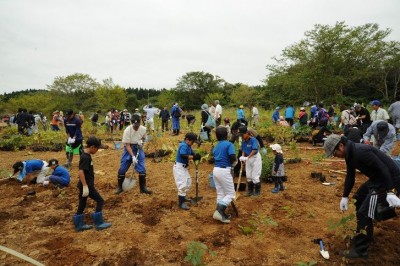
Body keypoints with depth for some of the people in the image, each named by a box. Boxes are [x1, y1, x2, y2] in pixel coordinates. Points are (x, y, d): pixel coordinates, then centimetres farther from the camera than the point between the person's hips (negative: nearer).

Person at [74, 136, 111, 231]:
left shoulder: (86, 155, 9)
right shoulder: (86, 157, -21)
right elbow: (80, 172, -28)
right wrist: (85, 186, -28)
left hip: (85, 185, 10)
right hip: (87, 185, -9)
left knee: (82, 205, 16)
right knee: (100, 201, 0)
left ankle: (79, 225, 27)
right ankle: (99, 223, 7)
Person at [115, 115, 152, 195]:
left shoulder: (143, 129, -12)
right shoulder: (127, 130, -22)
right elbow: (127, 145, -21)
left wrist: (141, 141, -14)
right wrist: (133, 156, -29)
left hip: (138, 149, 2)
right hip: (129, 149, -2)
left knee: (142, 168, -1)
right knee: (122, 169, 0)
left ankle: (143, 188, 14)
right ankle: (119, 187, 20)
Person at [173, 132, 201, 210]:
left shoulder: (188, 146, 9)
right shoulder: (183, 145, -20)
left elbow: (192, 153, 5)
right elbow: (183, 155, -34)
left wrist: (195, 157, -17)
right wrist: (193, 157, -34)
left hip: (184, 167, 11)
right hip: (179, 167, -11)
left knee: (188, 182, 21)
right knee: (182, 184, -11)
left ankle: (183, 197, 37)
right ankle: (181, 202, -4)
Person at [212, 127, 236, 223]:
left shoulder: (216, 146, 14)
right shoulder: (229, 144, -8)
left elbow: (215, 157, 6)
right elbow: (233, 157, -21)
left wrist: (230, 163, 7)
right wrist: (234, 162, 1)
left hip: (215, 170, 7)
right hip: (224, 171, -7)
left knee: (220, 194, 16)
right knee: (230, 194, 3)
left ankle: (221, 214, 21)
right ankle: (218, 212, -10)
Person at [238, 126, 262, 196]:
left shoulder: (253, 139, -21)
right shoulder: (243, 142, -1)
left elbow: (254, 150, -29)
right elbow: (243, 151, 4)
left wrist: (247, 157, -35)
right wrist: (243, 158, -14)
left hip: (255, 158, -7)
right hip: (248, 159, 7)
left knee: (255, 176, -3)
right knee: (248, 176, 14)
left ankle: (257, 191, 13)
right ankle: (250, 191, 28)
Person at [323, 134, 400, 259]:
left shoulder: (361, 151, -28)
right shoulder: (350, 153, 4)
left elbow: (383, 169, -29)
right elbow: (350, 176, 12)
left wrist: (389, 193, -30)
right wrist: (345, 197, 13)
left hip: (388, 179, -11)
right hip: (377, 178, 11)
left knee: (365, 212, -10)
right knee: (359, 199, 22)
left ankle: (360, 250, 4)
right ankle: (365, 235, 37)